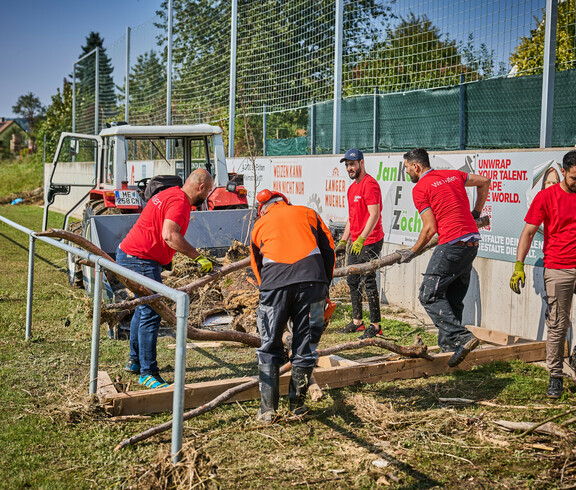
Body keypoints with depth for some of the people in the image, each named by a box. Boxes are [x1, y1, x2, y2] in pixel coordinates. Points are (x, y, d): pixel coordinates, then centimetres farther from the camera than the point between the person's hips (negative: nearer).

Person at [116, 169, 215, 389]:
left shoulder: (171, 194, 15)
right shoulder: (179, 202, -17)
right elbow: (170, 236, -31)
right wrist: (198, 257, -27)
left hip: (129, 254, 11)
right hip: (141, 261, -11)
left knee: (144, 308, 21)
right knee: (151, 314, -11)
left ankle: (135, 360, 32)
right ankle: (148, 373, -8)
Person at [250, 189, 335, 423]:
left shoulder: (259, 225, 26)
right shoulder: (307, 213, 25)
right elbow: (329, 249, 17)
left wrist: (269, 292, 32)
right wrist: (324, 287, 22)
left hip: (275, 282, 0)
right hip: (311, 279, 0)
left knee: (269, 349, 10)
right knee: (305, 347, 11)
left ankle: (267, 410, 7)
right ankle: (297, 405, 18)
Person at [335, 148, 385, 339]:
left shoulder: (370, 184, -13)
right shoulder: (352, 188, 17)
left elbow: (374, 215, -20)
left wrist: (361, 239, -26)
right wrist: (343, 240, 17)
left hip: (370, 242, -10)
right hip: (355, 243, 10)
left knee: (368, 281, -8)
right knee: (352, 280, 13)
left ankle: (375, 325, -2)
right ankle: (357, 321, 22)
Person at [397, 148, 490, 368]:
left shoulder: (420, 189, -4)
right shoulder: (453, 175, 17)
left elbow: (430, 228, -8)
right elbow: (484, 181, 26)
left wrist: (412, 252, 4)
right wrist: (476, 213, 32)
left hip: (452, 244, -8)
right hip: (472, 242, 8)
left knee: (429, 295, -4)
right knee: (453, 298, 14)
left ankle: (462, 337, -16)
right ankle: (447, 343, 15)